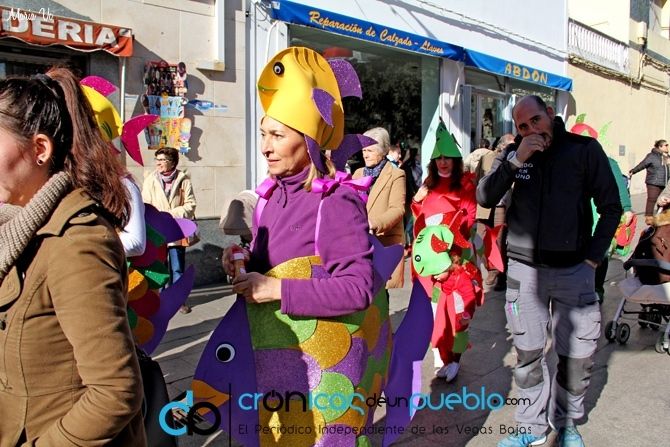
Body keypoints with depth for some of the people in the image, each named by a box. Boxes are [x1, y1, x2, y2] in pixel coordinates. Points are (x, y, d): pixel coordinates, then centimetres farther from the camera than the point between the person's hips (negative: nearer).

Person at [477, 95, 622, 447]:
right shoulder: (514, 153, 4)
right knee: (527, 353, 8)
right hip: (524, 269, 1)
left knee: (577, 355, 4)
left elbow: (610, 206, 4)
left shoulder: (585, 149, 0)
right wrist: (517, 160, -17)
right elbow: (484, 198, -8)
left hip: (573, 270, -1)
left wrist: (593, 257, -2)